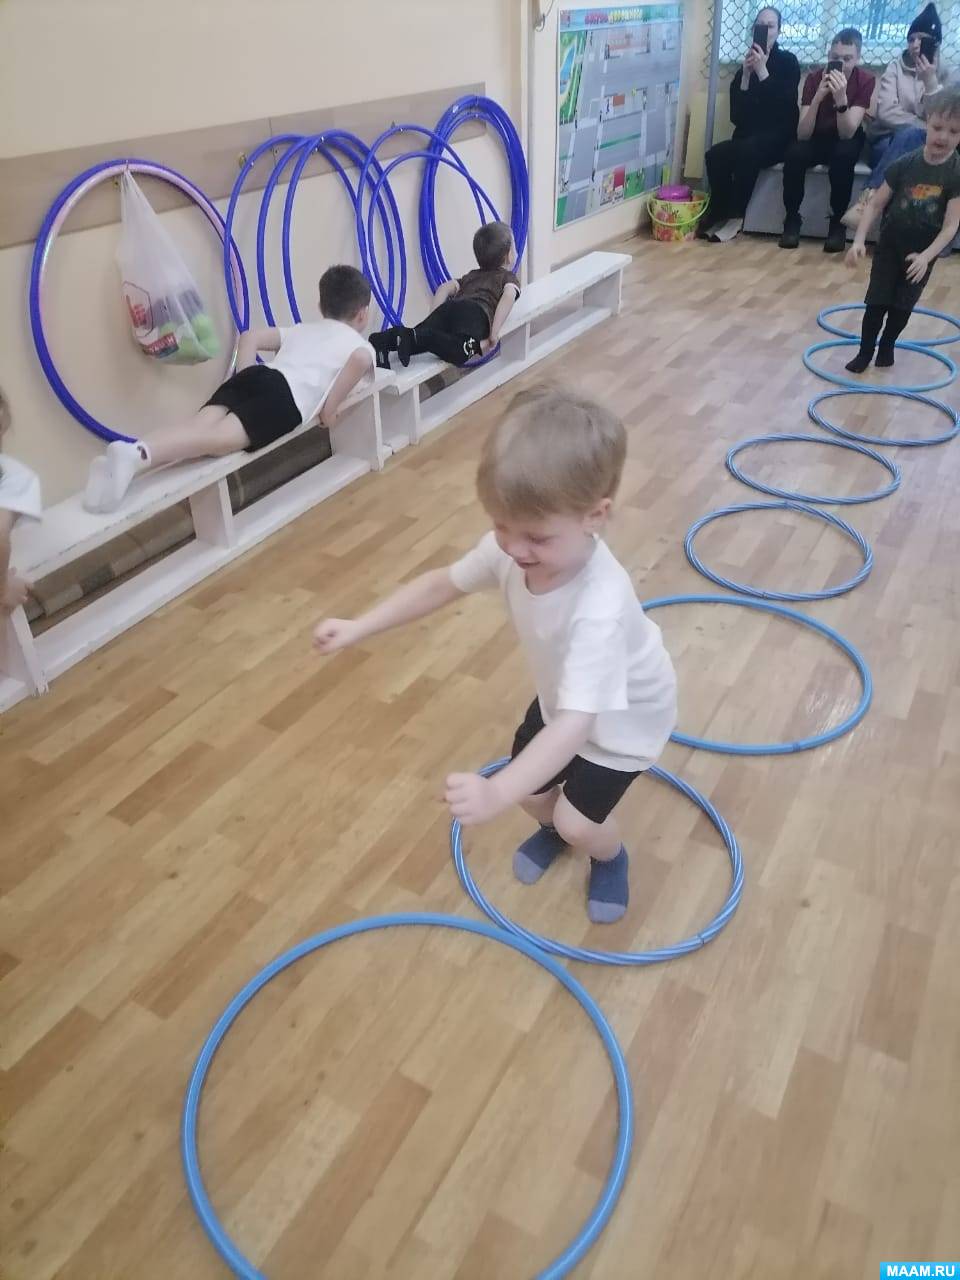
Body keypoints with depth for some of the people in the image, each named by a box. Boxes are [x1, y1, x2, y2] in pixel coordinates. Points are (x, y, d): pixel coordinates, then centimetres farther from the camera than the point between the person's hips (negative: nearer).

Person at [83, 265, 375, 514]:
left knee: (197, 427, -15)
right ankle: (138, 454, -49)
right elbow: (361, 359, -6)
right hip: (286, 397, -6)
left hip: (256, 376, 6)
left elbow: (250, 336, 28)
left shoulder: (301, 330, 38)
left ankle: (122, 461, -39)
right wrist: (331, 406, 0)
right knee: (221, 437, -24)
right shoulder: (360, 344, 21)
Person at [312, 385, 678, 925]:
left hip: (624, 716, -6)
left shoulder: (600, 609, -48)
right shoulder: (512, 548, -27)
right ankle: (554, 828, 51)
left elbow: (576, 722, -53)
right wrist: (358, 628, -12)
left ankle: (610, 857, 33)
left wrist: (497, 791, -65)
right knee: (531, 788, 15)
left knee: (578, 819, -4)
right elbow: (442, 583, -10)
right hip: (562, 697, 6)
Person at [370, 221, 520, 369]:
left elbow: (445, 288, 23)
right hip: (476, 312, -6)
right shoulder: (509, 278, 26)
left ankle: (388, 337, -39)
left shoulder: (471, 276, 40)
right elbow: (509, 295, 1)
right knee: (461, 352, -33)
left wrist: (435, 317, 18)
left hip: (449, 307, 6)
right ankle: (412, 336, -49)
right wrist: (495, 332, -4)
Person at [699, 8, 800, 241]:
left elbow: (784, 105, -14)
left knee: (747, 151, -35)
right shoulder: (746, 62, 10)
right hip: (747, 136, 3)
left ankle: (735, 216, -26)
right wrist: (746, 74, -11)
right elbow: (737, 114, 1)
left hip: (777, 138, -3)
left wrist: (762, 71, -18)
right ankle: (718, 213, -15)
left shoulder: (787, 62, 1)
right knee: (715, 154, -27)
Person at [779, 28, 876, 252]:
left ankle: (838, 221, -20)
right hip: (817, 139, 1)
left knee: (844, 153, -35)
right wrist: (818, 97, -36)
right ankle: (792, 219, -15)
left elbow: (847, 134, -27)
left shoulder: (865, 81, -17)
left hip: (846, 141, -1)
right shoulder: (814, 78, -14)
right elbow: (802, 135, -22)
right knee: (794, 153, -31)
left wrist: (841, 99, -42)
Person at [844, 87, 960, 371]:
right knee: (876, 302, 0)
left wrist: (926, 256, -33)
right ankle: (865, 351, 14)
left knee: (903, 305, 11)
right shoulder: (904, 164, -13)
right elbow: (876, 204, -8)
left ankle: (887, 345, 32)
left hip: (922, 253, 0)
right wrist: (859, 240, -20)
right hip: (889, 245, 1)